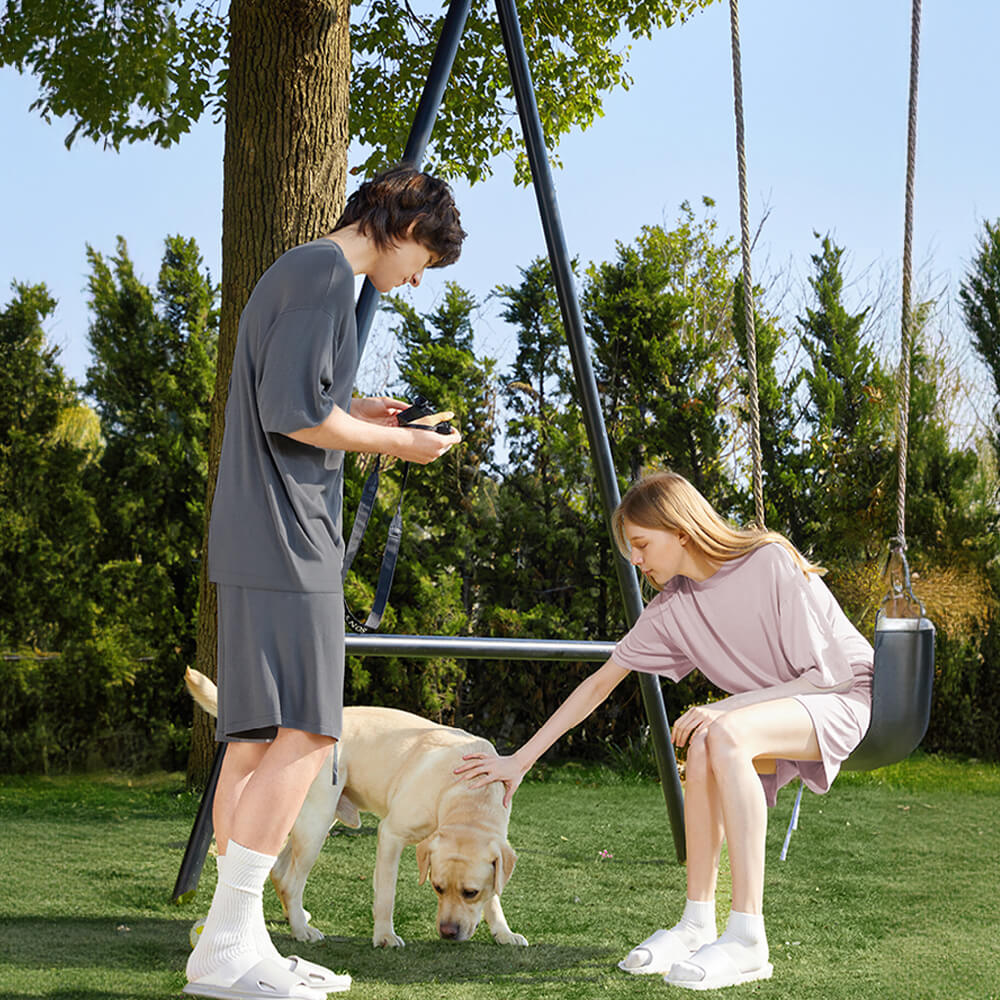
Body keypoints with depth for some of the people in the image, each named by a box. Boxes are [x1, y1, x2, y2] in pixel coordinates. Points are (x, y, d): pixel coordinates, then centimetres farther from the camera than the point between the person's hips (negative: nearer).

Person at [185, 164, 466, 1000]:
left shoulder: (296, 274, 23)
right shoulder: (325, 273, -9)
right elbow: (291, 414, -17)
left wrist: (354, 418, 17)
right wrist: (395, 443, -6)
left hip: (257, 544, 10)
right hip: (286, 538, -10)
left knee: (257, 739, 7)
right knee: (303, 733, -12)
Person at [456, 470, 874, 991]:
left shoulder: (772, 563, -22)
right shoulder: (671, 608, -4)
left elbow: (824, 673, -20)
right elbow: (599, 683, 2)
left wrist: (729, 707, -28)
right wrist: (520, 760, 1)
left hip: (841, 697, -6)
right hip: (769, 709, 6)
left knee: (724, 734, -33)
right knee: (701, 745, -26)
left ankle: (747, 938, -34)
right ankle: (697, 924, -15)